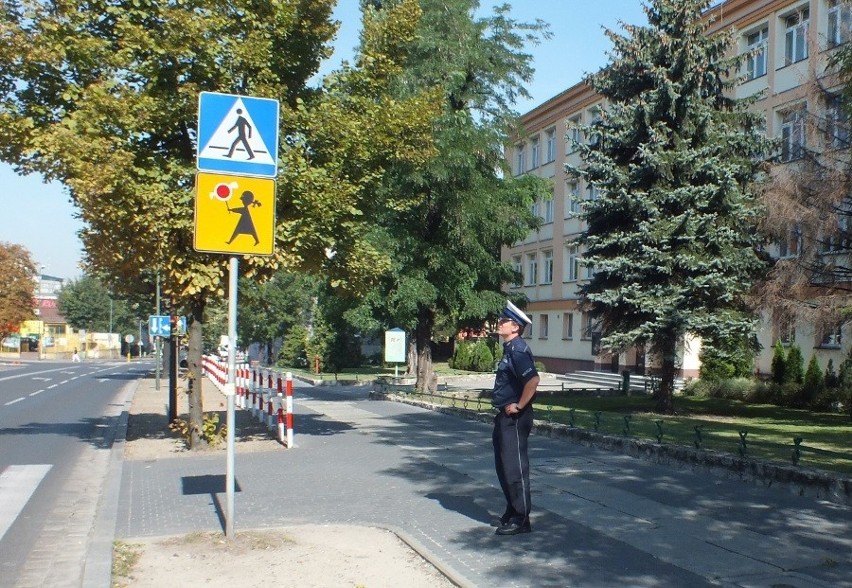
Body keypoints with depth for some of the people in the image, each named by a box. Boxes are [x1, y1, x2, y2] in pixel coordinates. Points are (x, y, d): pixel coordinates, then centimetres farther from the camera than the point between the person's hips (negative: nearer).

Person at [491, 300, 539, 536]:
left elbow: (533, 379, -30)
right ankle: (512, 512, 28)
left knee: (515, 468, -3)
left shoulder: (518, 350, -17)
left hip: (515, 419, -10)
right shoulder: (509, 349, 14)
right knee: (503, 466, 17)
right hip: (505, 418, 10)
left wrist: (519, 406, -21)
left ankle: (521, 519, 5)